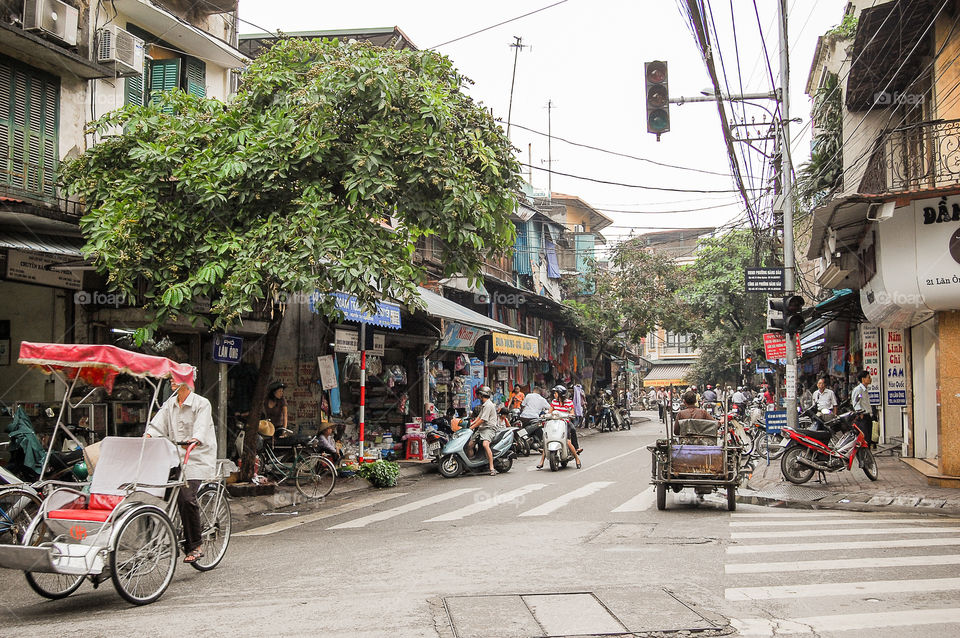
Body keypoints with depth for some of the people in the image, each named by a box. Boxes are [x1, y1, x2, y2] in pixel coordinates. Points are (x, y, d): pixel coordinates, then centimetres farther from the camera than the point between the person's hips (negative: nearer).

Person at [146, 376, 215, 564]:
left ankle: (195, 545, -9)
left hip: (197, 459, -6)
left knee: (186, 498, -20)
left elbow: (201, 430, -19)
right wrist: (146, 438, -17)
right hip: (175, 458, 6)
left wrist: (193, 441, -40)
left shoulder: (202, 404, -4)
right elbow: (157, 425, 4)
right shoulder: (169, 404, 15)